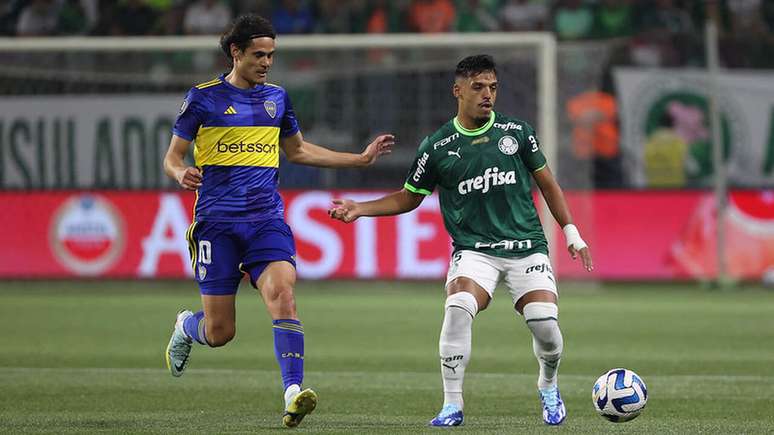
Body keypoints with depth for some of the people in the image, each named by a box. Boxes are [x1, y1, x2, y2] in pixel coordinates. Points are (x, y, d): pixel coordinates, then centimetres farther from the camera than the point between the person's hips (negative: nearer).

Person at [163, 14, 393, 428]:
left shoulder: (276, 97, 13)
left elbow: (298, 150, 27)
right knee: (219, 332, -2)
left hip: (267, 219, 3)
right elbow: (172, 157, 4)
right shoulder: (203, 98, 0)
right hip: (217, 221, -3)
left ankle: (293, 394, -32)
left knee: (282, 293, -25)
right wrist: (182, 174, -21)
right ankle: (185, 327, 36)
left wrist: (361, 158, 24)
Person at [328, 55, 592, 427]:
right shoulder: (437, 148, 1)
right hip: (474, 250, -1)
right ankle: (452, 406, -17)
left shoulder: (517, 131, 5)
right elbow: (409, 197, 14)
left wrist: (571, 233, 13)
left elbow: (547, 184, 15)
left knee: (545, 323, -13)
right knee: (458, 308, -29)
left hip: (527, 247, 1)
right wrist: (360, 209, 1)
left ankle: (548, 387, 23)